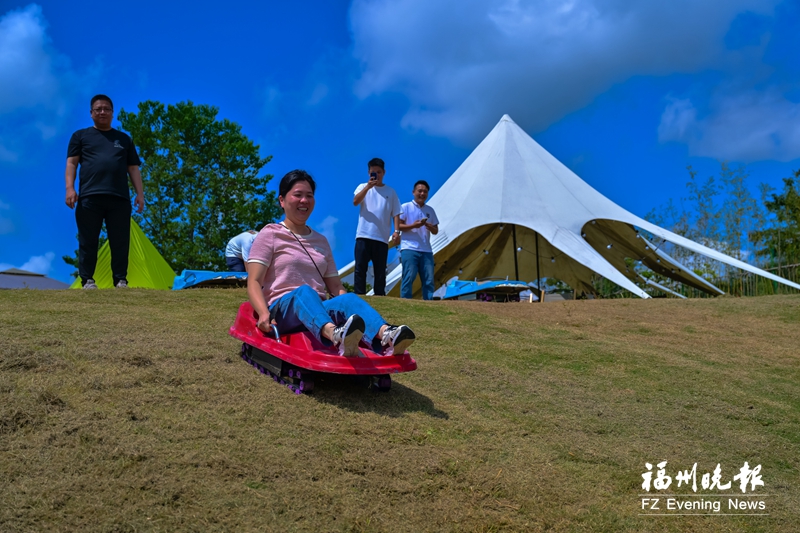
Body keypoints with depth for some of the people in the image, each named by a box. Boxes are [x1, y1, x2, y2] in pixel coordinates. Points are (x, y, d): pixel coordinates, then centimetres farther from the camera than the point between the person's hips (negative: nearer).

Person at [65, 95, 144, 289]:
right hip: (89, 197, -1)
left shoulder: (124, 139, 23)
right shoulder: (81, 136, 17)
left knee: (120, 242, -2)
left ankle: (121, 280, 2)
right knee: (88, 242, -1)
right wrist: (70, 188, -7)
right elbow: (72, 163, 8)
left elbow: (133, 169, 18)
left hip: (119, 198, 1)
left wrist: (140, 193, 6)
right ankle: (87, 280, 4)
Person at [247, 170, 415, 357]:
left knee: (349, 299, -29)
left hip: (320, 309, 4)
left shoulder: (321, 241, 22)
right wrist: (264, 313, -25)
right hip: (283, 309, -4)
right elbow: (254, 282, -4)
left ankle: (386, 335, -62)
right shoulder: (270, 235, 8)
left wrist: (350, 307, -6)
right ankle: (335, 335, -70)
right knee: (304, 292, -37)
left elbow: (335, 286, 16)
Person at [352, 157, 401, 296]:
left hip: (382, 238, 1)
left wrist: (396, 231, -6)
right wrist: (368, 186, -19)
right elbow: (355, 202, -9)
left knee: (380, 271, 3)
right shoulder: (363, 187, 10)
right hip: (363, 235, -1)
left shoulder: (391, 192, 12)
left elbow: (395, 214, 8)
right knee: (360, 268, -4)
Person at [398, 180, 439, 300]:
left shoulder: (430, 210, 18)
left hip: (426, 250, 5)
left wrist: (431, 227, -6)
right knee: (409, 278, -10)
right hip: (409, 249, -5)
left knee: (429, 280, 1)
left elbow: (436, 231, 17)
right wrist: (413, 225, -16)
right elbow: (398, 226, -2)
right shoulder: (406, 207, 5)